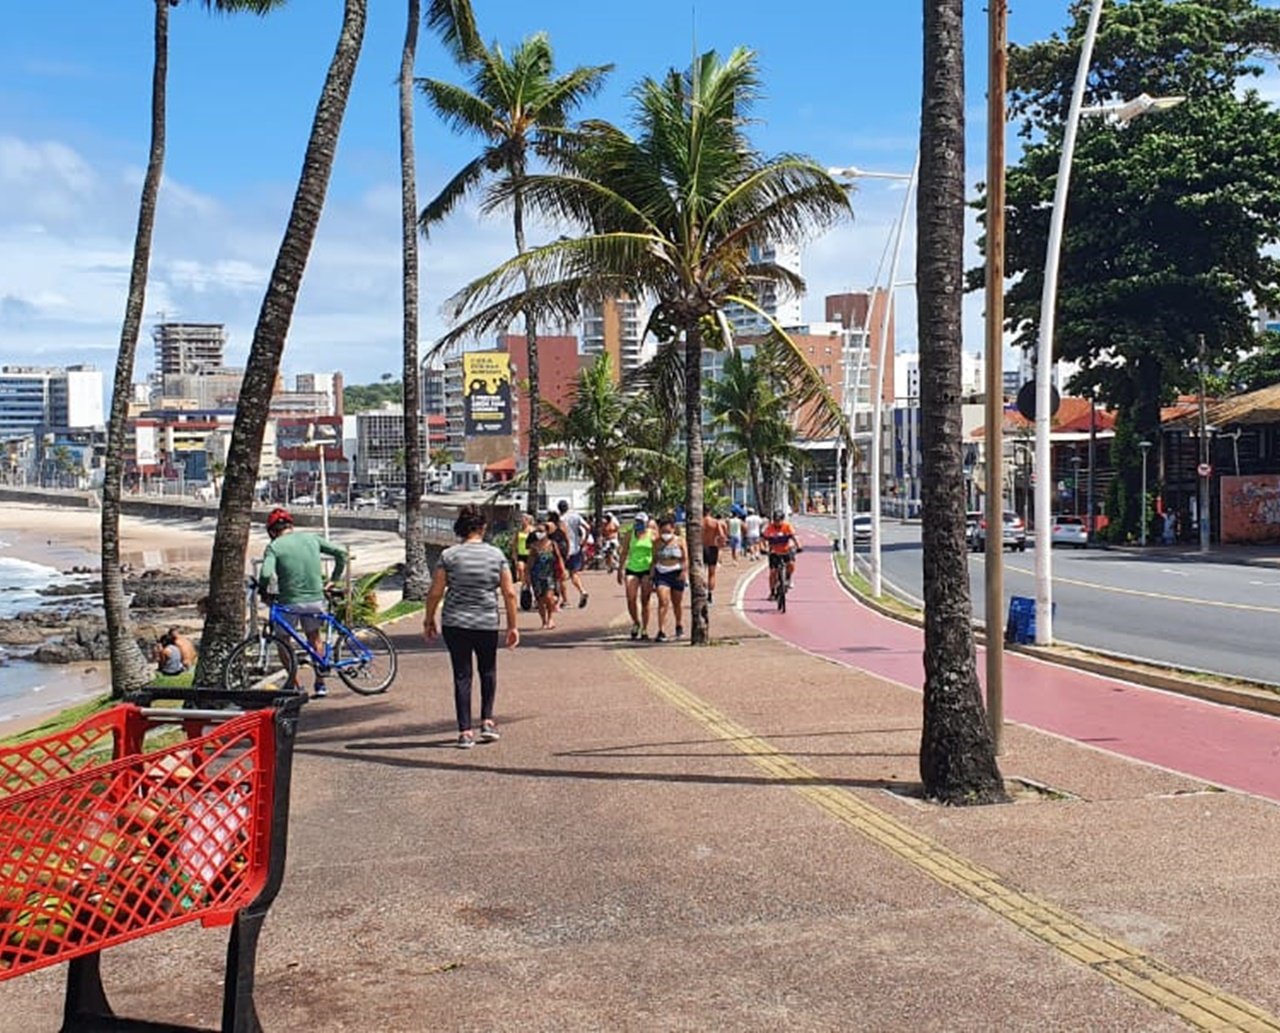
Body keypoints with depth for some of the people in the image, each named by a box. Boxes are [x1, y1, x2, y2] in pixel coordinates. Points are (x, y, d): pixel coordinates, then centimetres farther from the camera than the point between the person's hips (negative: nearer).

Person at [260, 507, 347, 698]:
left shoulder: (274, 547, -7)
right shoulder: (311, 538, 6)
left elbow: (266, 574, -21)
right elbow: (341, 553, 5)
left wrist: (263, 590, -1)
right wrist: (333, 579, 13)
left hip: (290, 602, -4)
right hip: (315, 599, 4)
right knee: (314, 638, 24)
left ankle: (293, 684, 15)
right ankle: (320, 684, 24)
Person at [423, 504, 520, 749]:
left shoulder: (449, 556, -4)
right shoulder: (496, 555, -1)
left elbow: (434, 593, -4)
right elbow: (509, 594, -1)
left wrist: (428, 621, 10)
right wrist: (512, 626, 7)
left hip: (455, 624, -1)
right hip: (487, 624, 1)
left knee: (462, 675, 6)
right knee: (488, 671, 22)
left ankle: (465, 732, 4)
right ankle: (487, 721, 15)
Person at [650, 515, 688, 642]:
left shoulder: (680, 541, 0)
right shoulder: (657, 543, 3)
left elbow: (685, 559, -3)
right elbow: (654, 560, 7)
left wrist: (684, 572, -19)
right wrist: (652, 577, 3)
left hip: (677, 574, 0)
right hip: (661, 574, 0)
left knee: (677, 602, 14)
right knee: (663, 602, -14)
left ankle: (679, 625, 39)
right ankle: (661, 631, -17)